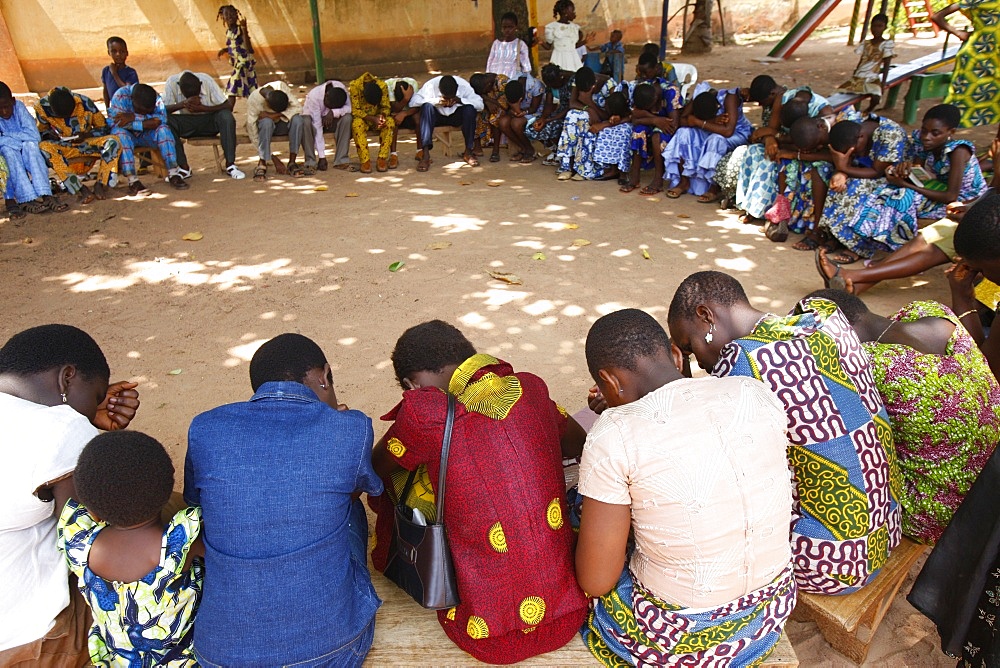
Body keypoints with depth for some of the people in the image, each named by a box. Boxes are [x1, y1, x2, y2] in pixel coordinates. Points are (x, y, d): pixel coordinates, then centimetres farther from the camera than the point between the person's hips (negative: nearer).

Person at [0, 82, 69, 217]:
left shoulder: (19, 106, -10)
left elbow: (35, 135, -19)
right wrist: (19, 138, -25)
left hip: (26, 155, 1)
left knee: (30, 144, -28)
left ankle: (45, 195, -40)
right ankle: (28, 200, -41)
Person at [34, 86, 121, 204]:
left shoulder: (85, 103, -13)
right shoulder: (42, 107, -10)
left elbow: (104, 128, -2)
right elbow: (40, 131, 7)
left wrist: (86, 135, -20)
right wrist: (49, 135, -17)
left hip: (87, 143, 0)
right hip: (62, 147, 0)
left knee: (112, 142, -30)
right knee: (43, 147, -34)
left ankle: (101, 185, -26)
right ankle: (82, 190, -40)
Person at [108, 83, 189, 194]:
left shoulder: (156, 97, -14)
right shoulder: (120, 96, -23)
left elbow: (162, 118, -28)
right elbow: (117, 122, -30)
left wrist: (134, 117, -36)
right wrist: (146, 123, -36)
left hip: (145, 135, 3)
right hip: (126, 135, -2)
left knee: (163, 129, -26)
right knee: (120, 133, -36)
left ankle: (173, 174, -28)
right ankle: (132, 181, -41)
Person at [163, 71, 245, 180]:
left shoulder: (207, 80, -19)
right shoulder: (172, 82, -16)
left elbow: (228, 106, -21)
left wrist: (202, 108, -33)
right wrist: (183, 104, -39)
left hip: (210, 122, -1)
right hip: (186, 125, 1)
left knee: (226, 116, -32)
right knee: (165, 120, -29)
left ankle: (230, 164, -24)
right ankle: (183, 167, -21)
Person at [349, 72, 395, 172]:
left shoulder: (382, 86, -16)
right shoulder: (354, 86, -23)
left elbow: (386, 107, -7)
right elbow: (355, 111, -21)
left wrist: (382, 115, -30)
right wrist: (372, 119, -35)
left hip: (377, 118, 2)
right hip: (361, 118, -2)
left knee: (390, 122, -30)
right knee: (357, 124, -37)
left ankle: (382, 158, -27)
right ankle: (365, 160, -34)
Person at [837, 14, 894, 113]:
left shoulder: (888, 44, -2)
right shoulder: (865, 43, 12)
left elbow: (886, 66, -7)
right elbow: (860, 63, 14)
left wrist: (883, 84, -14)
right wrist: (852, 78, 5)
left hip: (873, 79, -5)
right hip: (858, 77, 5)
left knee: (875, 97, -32)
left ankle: (867, 112, 3)